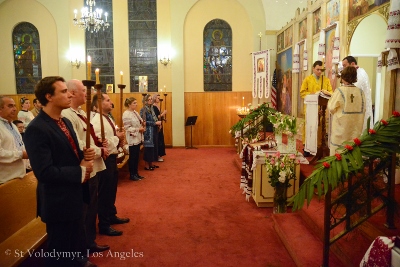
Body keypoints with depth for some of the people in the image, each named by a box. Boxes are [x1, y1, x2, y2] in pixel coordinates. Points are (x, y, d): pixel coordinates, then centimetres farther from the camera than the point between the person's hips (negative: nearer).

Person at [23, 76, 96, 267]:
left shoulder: (65, 122, 7)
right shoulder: (36, 129, -23)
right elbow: (44, 172, -28)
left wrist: (84, 155, -6)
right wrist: (80, 172, -20)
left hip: (74, 196, 9)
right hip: (58, 201, -8)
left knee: (76, 243, 27)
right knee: (60, 251, 13)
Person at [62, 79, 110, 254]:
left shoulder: (81, 113, 11)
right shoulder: (67, 115, -22)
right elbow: (78, 147, -26)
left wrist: (98, 143, 1)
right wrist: (100, 151, -15)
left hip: (93, 169, 10)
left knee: (91, 208, 21)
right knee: (82, 211, 7)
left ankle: (90, 242, 37)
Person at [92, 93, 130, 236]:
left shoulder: (108, 118, 12)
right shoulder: (97, 120, -20)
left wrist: (119, 139, 0)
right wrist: (117, 138, -16)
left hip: (112, 157, 10)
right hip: (105, 159, -10)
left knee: (112, 189, 21)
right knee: (105, 192, -1)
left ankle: (112, 216, 37)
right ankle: (104, 225, 11)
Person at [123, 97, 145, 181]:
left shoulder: (135, 112, 11)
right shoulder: (126, 114, -15)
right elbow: (127, 128, -19)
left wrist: (143, 124, -2)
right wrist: (138, 129, -23)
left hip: (138, 138, 9)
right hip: (132, 139, -9)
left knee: (137, 156, 14)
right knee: (132, 157, 1)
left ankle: (136, 173, 23)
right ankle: (132, 175, 11)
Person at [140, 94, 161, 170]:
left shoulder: (151, 108, 12)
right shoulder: (143, 110, -11)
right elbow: (144, 122, -18)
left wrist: (158, 122, 1)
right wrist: (155, 123, -17)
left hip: (154, 130, 8)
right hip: (148, 131, -8)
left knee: (153, 146, 11)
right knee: (148, 147, -4)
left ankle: (151, 163, 21)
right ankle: (146, 165, 7)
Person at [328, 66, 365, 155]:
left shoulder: (339, 91, -14)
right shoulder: (360, 92, -2)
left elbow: (331, 108, -8)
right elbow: (363, 110, 6)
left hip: (341, 127, -4)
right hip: (355, 129, 4)